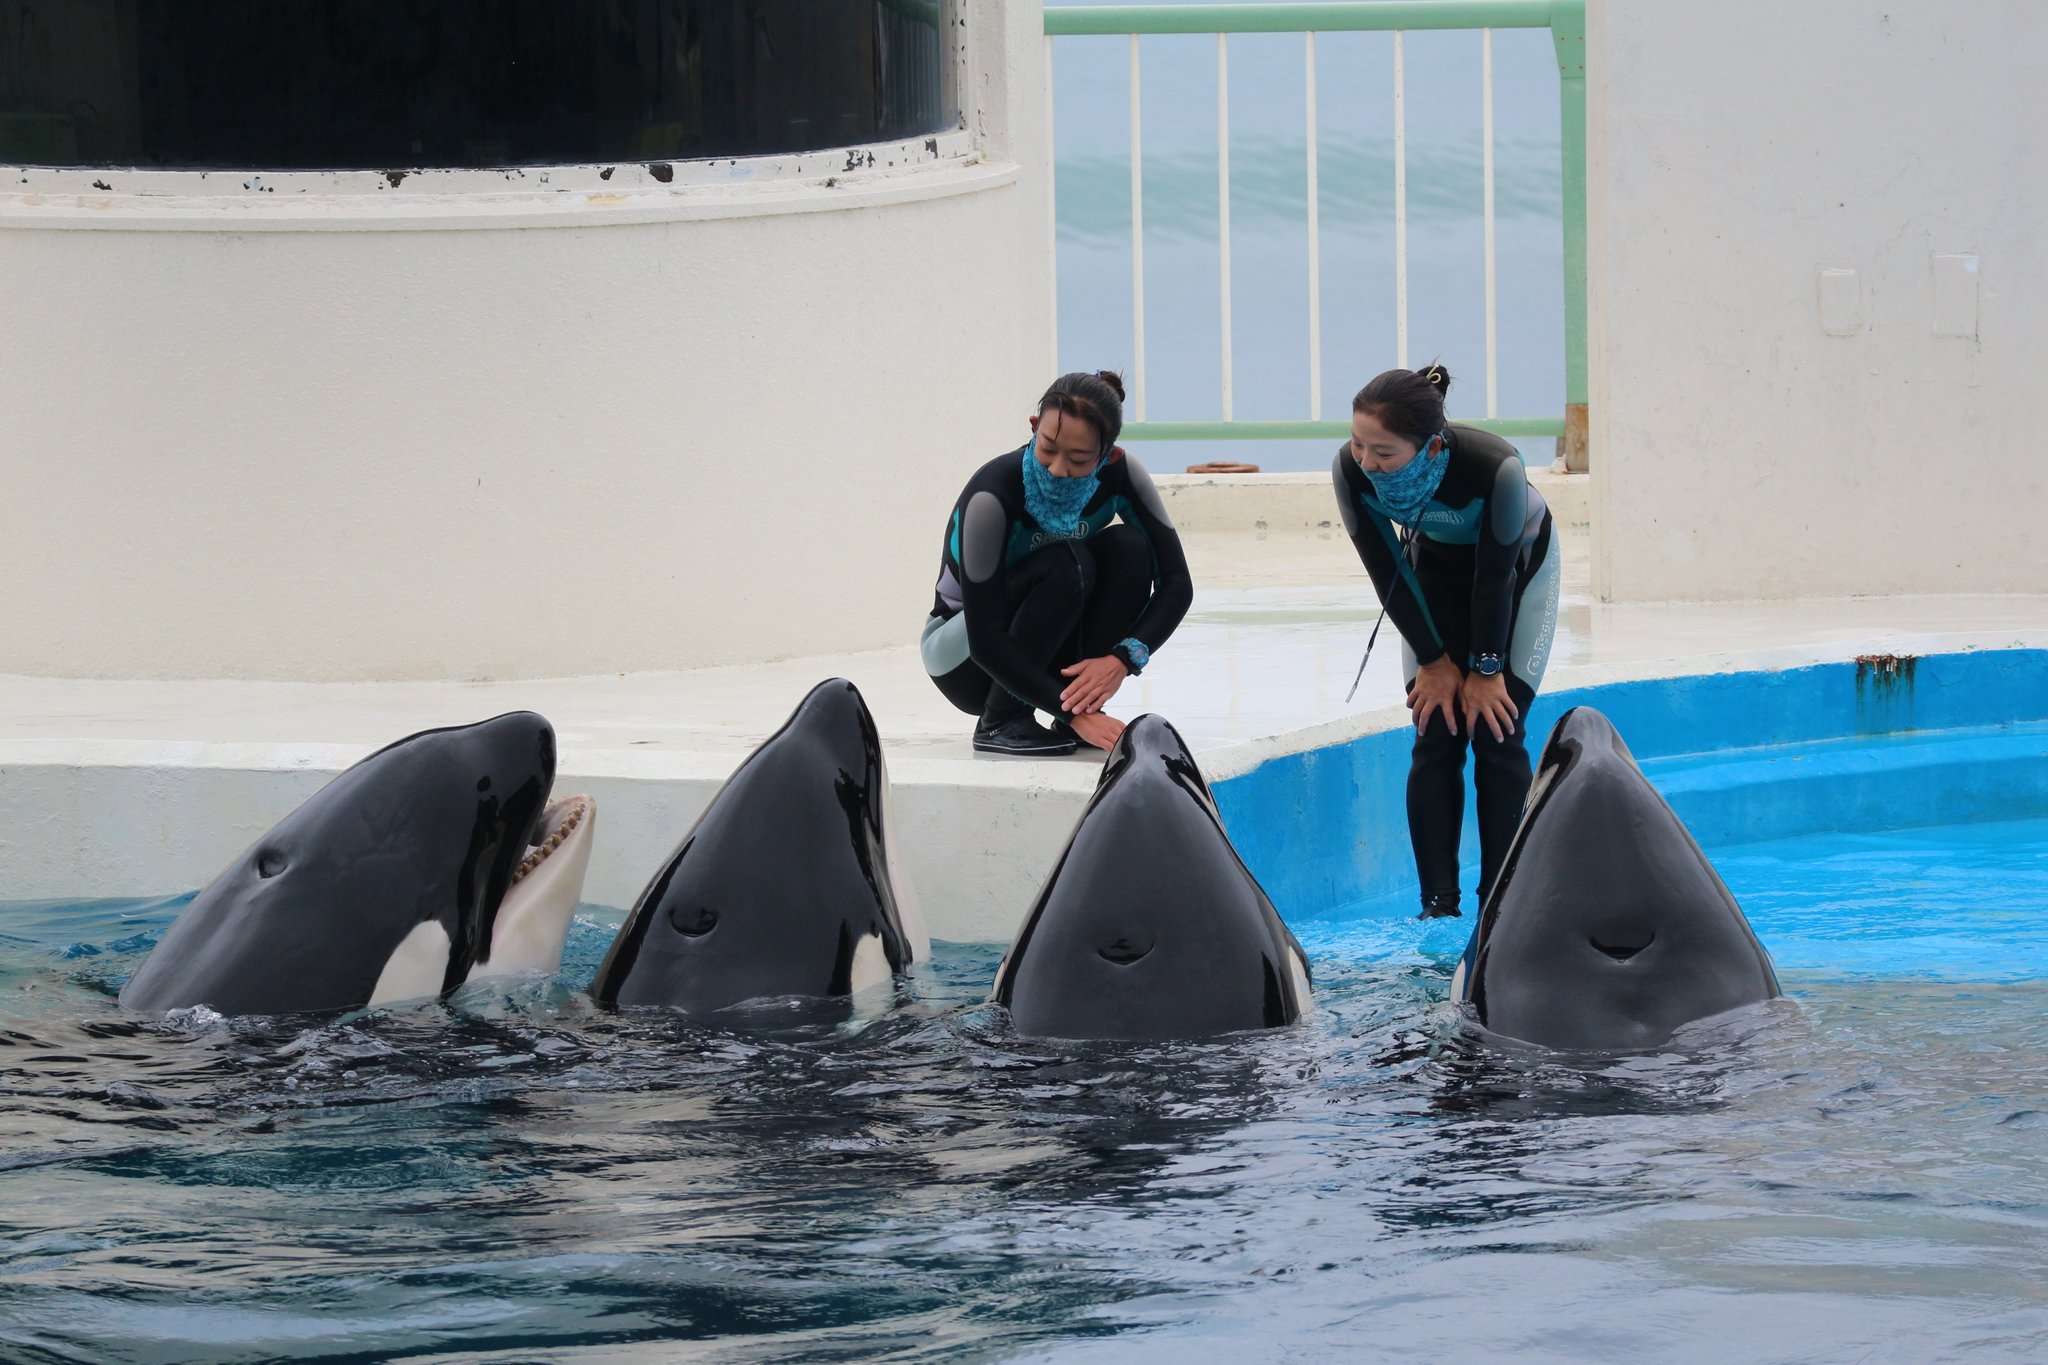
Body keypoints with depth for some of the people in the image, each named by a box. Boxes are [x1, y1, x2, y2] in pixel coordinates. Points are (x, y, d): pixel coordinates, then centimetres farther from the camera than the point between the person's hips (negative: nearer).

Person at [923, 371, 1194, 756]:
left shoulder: (1119, 475, -16)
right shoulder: (993, 495, -31)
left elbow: (1176, 581, -15)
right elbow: (986, 640, -32)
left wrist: (1122, 659, -32)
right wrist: (1072, 712, -39)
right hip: (963, 659, -5)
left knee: (1130, 548, -19)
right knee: (1065, 565, -31)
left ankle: (1085, 704, -14)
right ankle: (1000, 723, -19)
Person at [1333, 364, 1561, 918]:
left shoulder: (1495, 468, -42)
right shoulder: (1352, 471, -32)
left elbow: (1496, 576, -27)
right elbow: (1387, 571, -18)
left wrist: (1487, 668, -16)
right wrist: (1434, 660, -11)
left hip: (1520, 567, -3)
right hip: (1435, 565, 3)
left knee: (1497, 734, -9)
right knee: (1435, 737, -6)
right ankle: (1438, 906, -5)